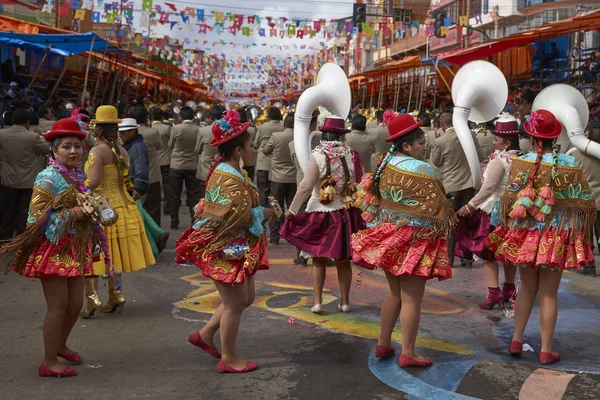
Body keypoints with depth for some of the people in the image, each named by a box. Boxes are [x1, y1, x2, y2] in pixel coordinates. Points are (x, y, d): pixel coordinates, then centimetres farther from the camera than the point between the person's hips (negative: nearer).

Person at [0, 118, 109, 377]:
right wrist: (71, 214, -24)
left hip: (75, 250, 8)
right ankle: (49, 363, 12)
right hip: (53, 250, -8)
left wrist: (92, 210, 8)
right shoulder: (48, 179, -15)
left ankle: (60, 345, 39)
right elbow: (37, 218, -20)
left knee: (76, 304, 15)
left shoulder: (76, 175, 10)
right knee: (57, 306, -2)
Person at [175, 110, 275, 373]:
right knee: (235, 303, 2)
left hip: (236, 248, 11)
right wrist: (263, 214, -15)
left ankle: (205, 335, 28)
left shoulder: (229, 171, 10)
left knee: (245, 297, 18)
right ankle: (229, 359, 17)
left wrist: (260, 211, 6)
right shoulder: (230, 180, -23)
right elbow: (236, 217, -29)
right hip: (226, 249, -10)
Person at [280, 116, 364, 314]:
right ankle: (345, 301, 22)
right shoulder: (352, 155, -2)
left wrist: (292, 210, -3)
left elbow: (305, 187, -13)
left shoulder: (318, 156, -11)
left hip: (321, 214, -3)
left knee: (319, 260, 10)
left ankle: (318, 301, 9)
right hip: (347, 214, 3)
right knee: (343, 260, 13)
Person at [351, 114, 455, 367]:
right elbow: (436, 205, -12)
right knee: (412, 299, 1)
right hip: (414, 238, -8)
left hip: (388, 236, 8)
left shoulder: (385, 165, 4)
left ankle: (383, 345, 26)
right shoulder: (420, 169, -17)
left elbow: (372, 200, 11)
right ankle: (408, 353, 7)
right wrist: (447, 222, 5)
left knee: (395, 293, 20)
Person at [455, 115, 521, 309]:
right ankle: (509, 290, 28)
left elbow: (489, 188, -20)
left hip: (493, 210, -7)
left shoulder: (499, 160, -17)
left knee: (487, 251, 0)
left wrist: (470, 206, -15)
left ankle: (494, 292, -6)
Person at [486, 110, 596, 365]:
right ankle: (546, 350, 13)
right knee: (549, 293, 7)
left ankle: (516, 340, 21)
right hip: (557, 237, -1)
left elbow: (508, 199, -6)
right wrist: (580, 228, 13)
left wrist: (508, 226, 10)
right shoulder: (570, 165, -9)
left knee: (527, 287, 18)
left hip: (525, 233, 1)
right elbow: (585, 204, -3)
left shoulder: (521, 163, -9)